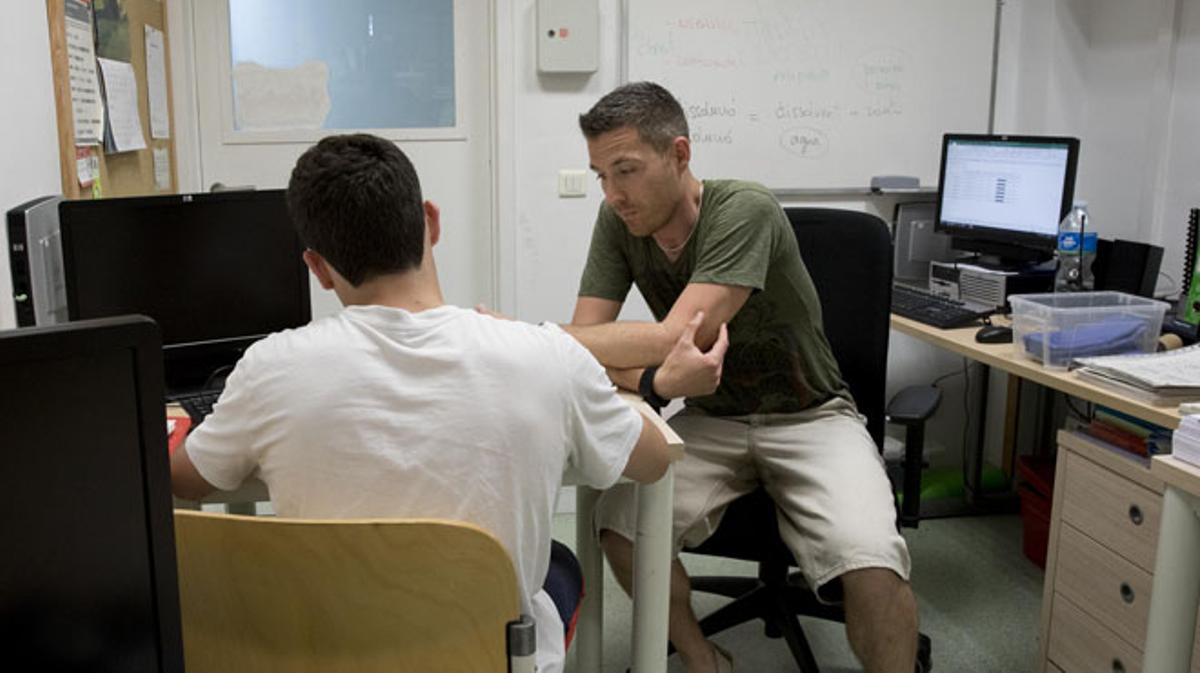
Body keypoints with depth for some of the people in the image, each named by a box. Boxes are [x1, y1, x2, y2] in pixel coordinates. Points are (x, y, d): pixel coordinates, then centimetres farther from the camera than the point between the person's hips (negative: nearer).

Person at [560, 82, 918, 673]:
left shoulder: (744, 211, -24)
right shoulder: (619, 221, -6)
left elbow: (675, 340, -32)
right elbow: (586, 336, -9)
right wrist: (647, 381, -31)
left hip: (807, 417, -4)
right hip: (711, 419, 5)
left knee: (872, 567, -29)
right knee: (619, 527, -20)